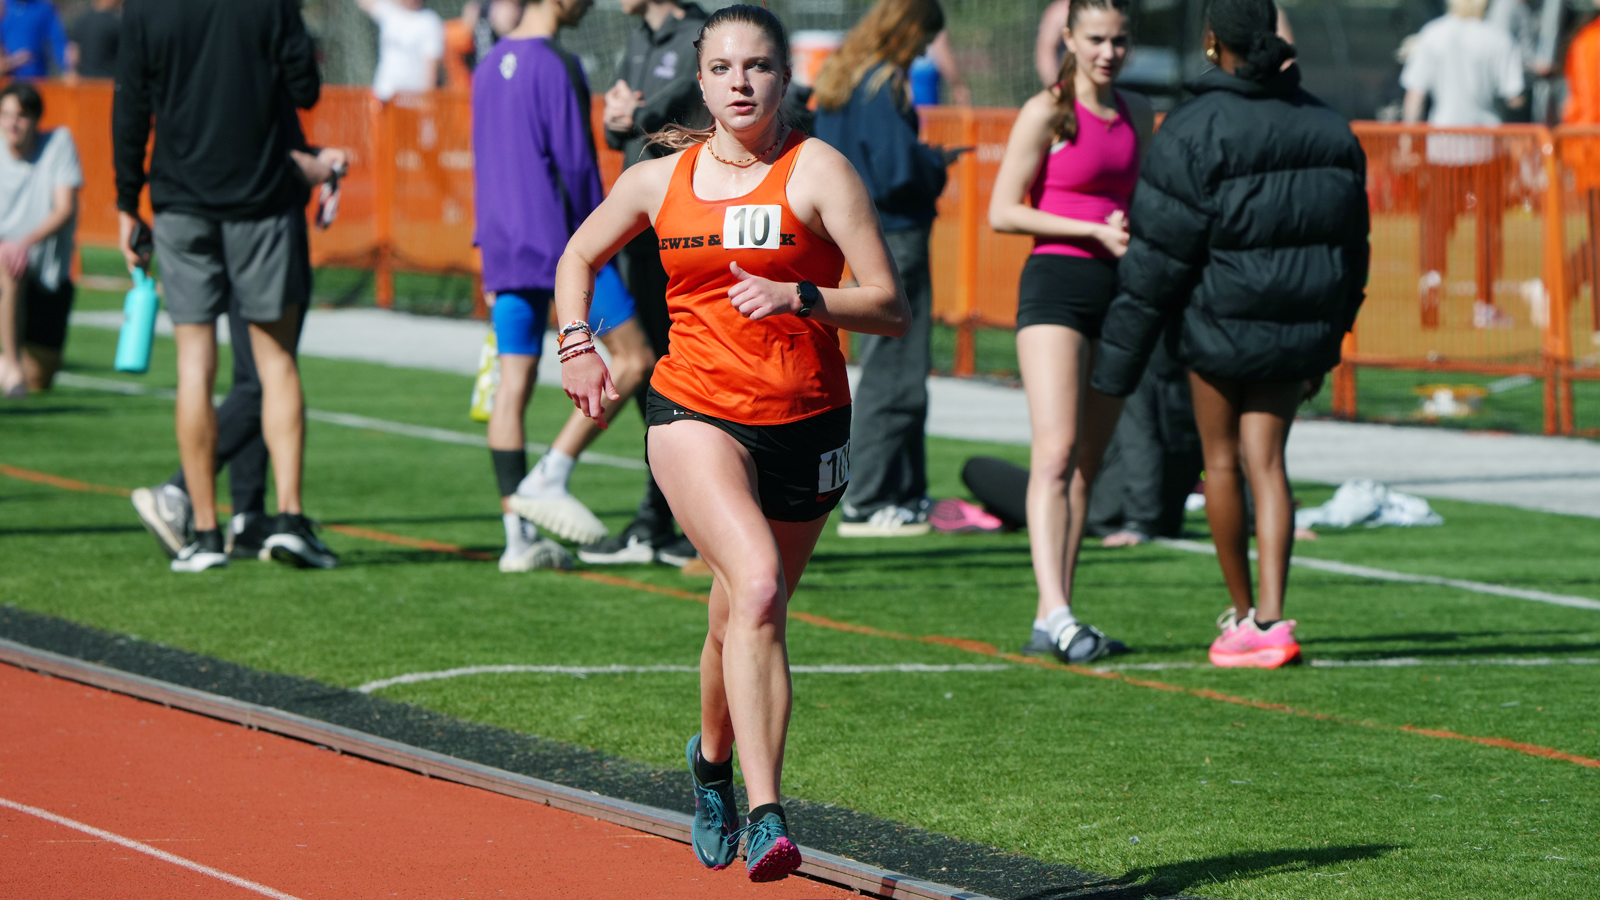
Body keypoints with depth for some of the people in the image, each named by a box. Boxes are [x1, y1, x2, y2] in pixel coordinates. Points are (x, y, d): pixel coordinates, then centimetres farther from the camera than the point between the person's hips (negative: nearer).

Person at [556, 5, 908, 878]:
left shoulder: (816, 169, -5)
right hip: (694, 411, 0)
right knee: (757, 583, -24)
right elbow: (579, 257, 24)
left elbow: (891, 307, -10)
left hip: (803, 422, 0)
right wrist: (577, 344, 8)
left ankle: (715, 758, 42)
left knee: (745, 619, 10)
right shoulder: (660, 179, 6)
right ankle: (765, 815, -29)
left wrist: (800, 297, -25)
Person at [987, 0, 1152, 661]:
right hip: (1057, 284, -7)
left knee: (1087, 466, 5)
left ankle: (1048, 625, 8)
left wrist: (1135, 232, 5)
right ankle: (1056, 612, -28)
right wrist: (1095, 230, -13)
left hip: (1117, 290, 7)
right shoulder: (1047, 113, -4)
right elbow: (1002, 213, -7)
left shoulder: (1137, 115, 14)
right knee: (1055, 454, -18)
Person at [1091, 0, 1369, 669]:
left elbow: (1157, 257, -13)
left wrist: (1117, 361, -8)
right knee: (1266, 462, 6)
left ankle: (1242, 615, 21)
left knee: (1221, 461, 12)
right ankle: (1271, 618, -8)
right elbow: (1351, 243, 12)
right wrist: (1328, 337, 22)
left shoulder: (1194, 131, -12)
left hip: (1220, 320, -4)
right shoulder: (1327, 126, 5)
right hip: (1300, 327, 4)